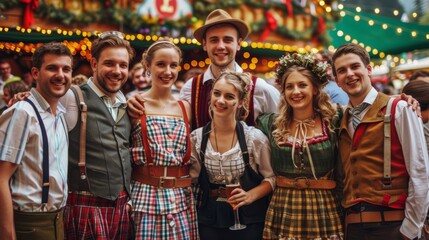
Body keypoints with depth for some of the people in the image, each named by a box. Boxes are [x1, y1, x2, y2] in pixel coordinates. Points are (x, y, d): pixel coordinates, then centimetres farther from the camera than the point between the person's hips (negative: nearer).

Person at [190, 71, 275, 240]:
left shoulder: (255, 138, -12)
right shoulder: (196, 138, -5)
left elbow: (271, 178, -4)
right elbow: (193, 180, 3)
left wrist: (250, 196, -17)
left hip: (248, 218, -2)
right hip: (209, 219, 2)